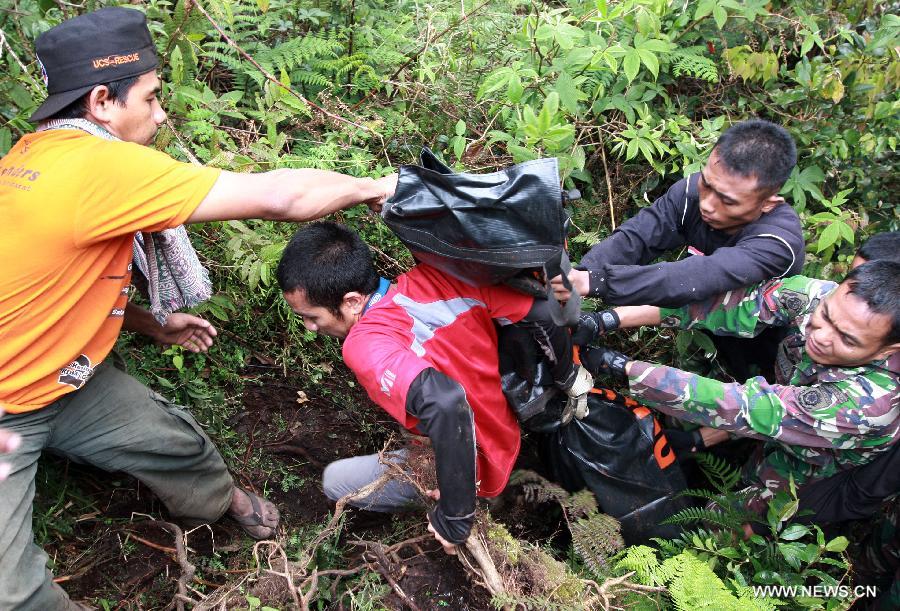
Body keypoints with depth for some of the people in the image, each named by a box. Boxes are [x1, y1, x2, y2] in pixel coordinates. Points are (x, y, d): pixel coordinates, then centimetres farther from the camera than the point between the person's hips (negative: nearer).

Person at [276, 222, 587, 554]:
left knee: (335, 481, 8)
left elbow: (445, 403, -49)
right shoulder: (431, 277, -14)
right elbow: (543, 312, -12)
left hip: (475, 464, -6)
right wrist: (569, 379, 6)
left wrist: (454, 519, -35)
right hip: (511, 434, 7)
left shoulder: (364, 346, -32)